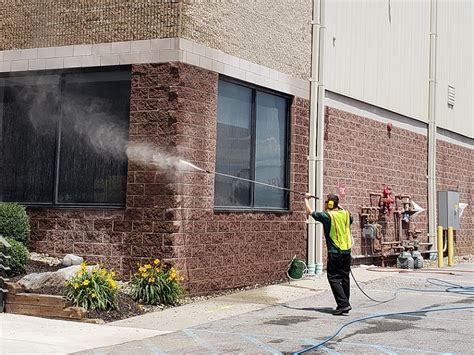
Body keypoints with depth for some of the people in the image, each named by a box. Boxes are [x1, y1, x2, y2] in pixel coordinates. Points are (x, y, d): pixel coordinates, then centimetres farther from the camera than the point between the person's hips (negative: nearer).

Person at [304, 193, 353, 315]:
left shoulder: (327, 215, -12)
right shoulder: (346, 213, 5)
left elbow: (310, 212, 2)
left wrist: (306, 199, 19)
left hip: (335, 252, -6)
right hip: (347, 250, 6)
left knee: (334, 278, -2)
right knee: (345, 277, 13)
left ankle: (343, 304, -11)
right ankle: (345, 304, 19)